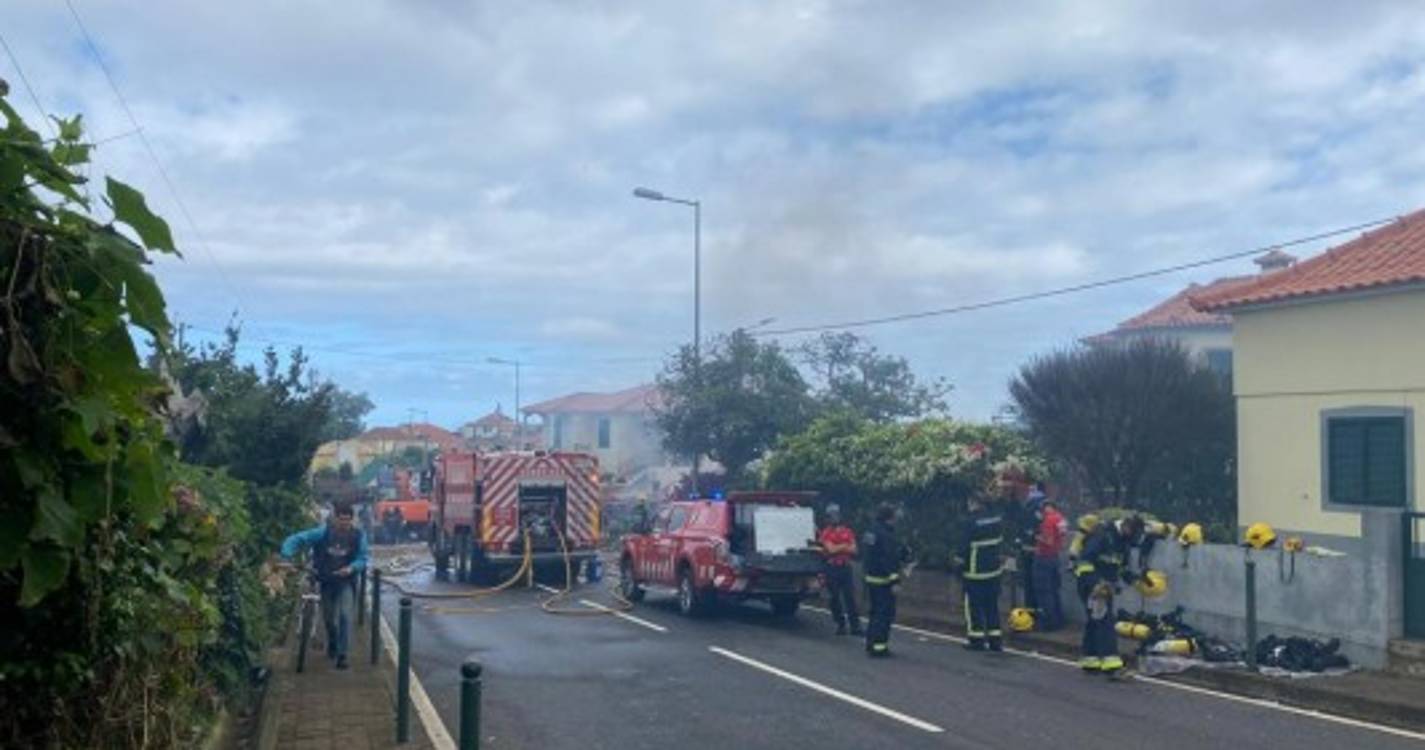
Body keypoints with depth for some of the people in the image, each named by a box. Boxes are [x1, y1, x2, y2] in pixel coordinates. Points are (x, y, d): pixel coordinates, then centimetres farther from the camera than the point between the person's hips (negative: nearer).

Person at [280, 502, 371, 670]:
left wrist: (352, 568, -28)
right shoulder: (323, 533, -13)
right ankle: (332, 644, 45)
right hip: (326, 581, 2)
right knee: (328, 618, 16)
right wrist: (287, 556, -32)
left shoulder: (358, 536, -12)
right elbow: (296, 540, -15)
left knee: (345, 615, -17)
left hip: (346, 582, -2)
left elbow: (364, 557, -8)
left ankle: (341, 654, -12)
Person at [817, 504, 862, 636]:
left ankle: (855, 626, -2)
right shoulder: (826, 532, 0)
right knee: (835, 598, 3)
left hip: (845, 567, 2)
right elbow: (831, 549, -13)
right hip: (832, 568, -2)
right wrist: (844, 546, -1)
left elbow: (853, 550, 4)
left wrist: (837, 548, -9)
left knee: (850, 597, -2)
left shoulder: (847, 531, 11)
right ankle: (840, 625, 13)